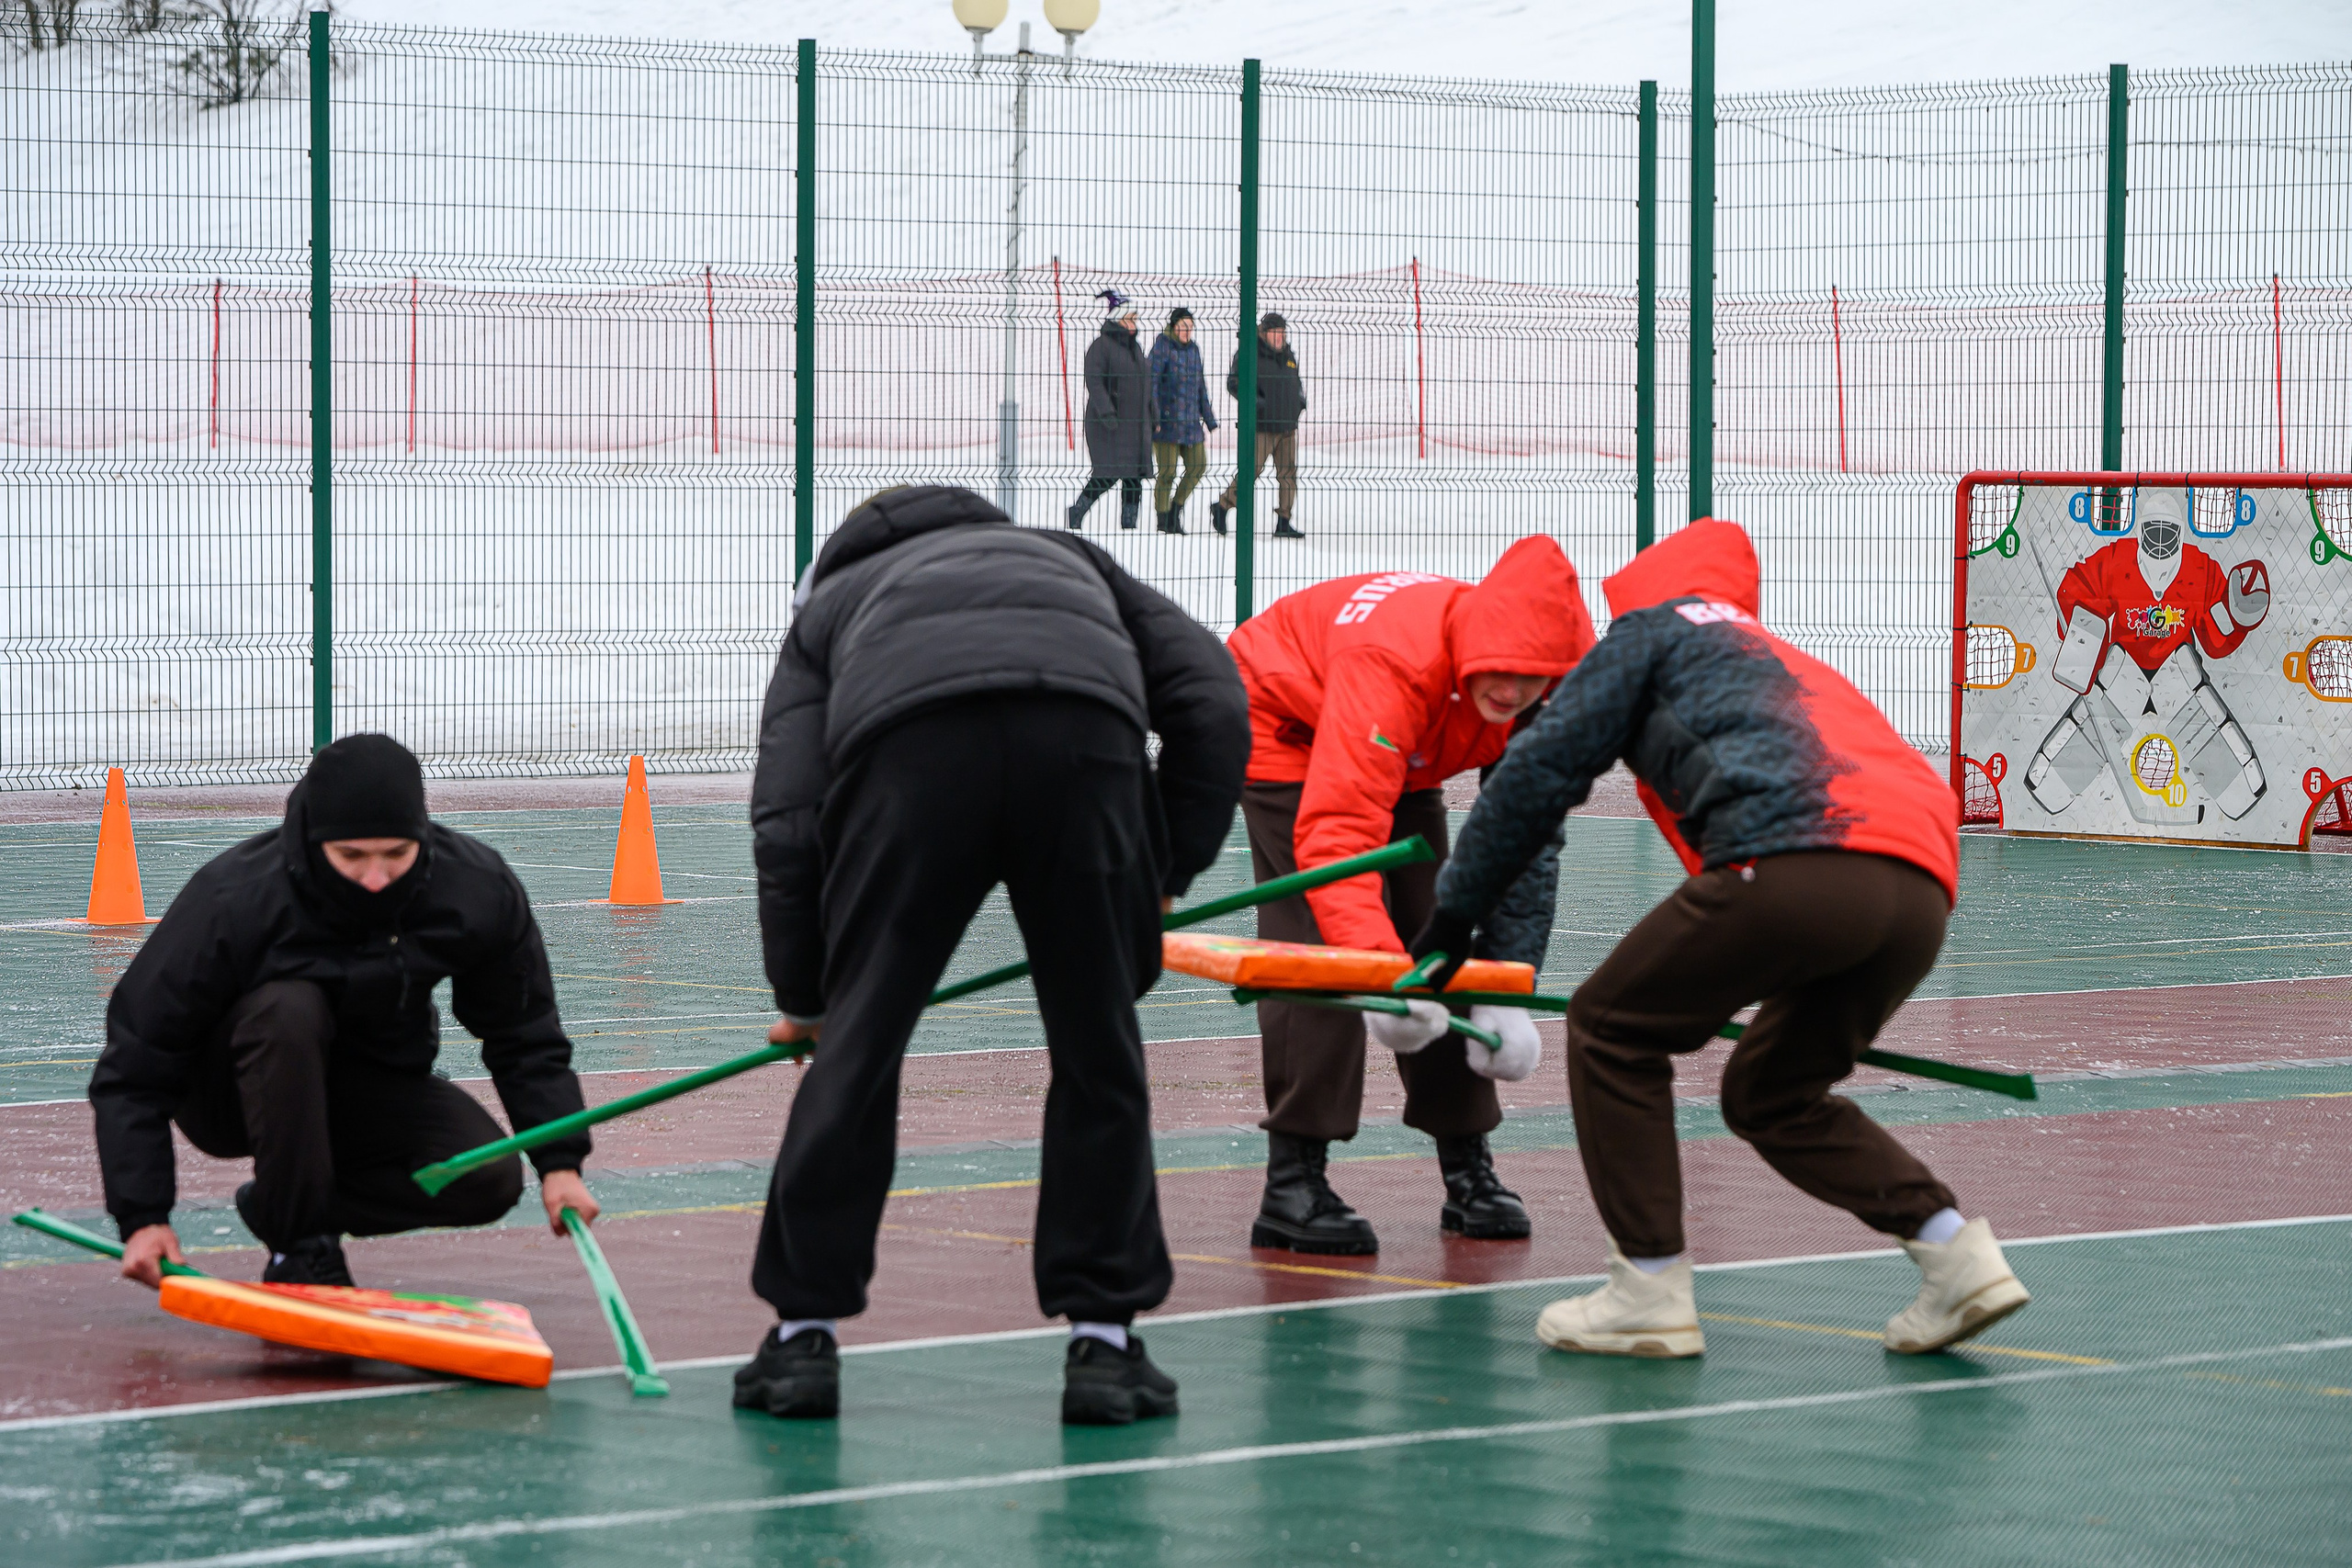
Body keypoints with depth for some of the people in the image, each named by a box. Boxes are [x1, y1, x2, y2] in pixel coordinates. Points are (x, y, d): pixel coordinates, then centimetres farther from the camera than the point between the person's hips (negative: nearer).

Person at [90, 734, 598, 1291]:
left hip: (373, 1090, 4)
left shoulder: (478, 892, -18)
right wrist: (142, 1217, -29)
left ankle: (279, 1204, -1)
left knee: (491, 1178, -23)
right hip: (229, 1094, -4)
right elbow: (134, 1068, -22)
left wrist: (560, 1162, -11)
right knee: (289, 1009, -37)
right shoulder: (232, 904, -28)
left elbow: (526, 1037, -2)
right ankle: (300, 1246, -23)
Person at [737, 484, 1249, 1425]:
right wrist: (1170, 869, 30)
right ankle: (1103, 1345, 18)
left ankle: (804, 1337, 17)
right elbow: (1211, 697, 25)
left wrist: (802, 998, 34)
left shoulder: (828, 605, 38)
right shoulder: (1070, 558, 43)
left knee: (858, 1045, 12)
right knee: (1098, 1051, 15)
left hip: (907, 747, -1)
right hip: (1086, 733, 1)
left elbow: (787, 825, 24)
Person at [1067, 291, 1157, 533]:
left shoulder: (1134, 347, 18)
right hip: (1108, 423, -8)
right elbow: (1094, 381, -16)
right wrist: (1106, 413, -26)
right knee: (1109, 473, -11)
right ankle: (1075, 514, 3)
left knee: (1134, 476, 3)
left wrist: (1153, 417, 23)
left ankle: (1129, 522, 8)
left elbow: (1145, 383, 25)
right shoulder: (1101, 346, -8)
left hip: (1136, 423, 8)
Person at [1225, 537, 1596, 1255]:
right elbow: (1337, 833, -51)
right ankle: (1293, 1183, -19)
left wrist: (1507, 994, -25)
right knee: (1318, 943, -20)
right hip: (1285, 728, -6)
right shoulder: (1395, 664, -44)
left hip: (1404, 759, 6)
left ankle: (1468, 1169, 11)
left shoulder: (1540, 704, -24)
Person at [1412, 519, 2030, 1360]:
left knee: (1613, 1030, 11)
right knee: (1771, 1094, 25)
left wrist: (1455, 914, 23)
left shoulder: (1656, 631, 20)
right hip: (1923, 889, 7)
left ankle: (1652, 1287, 8)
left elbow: (1542, 768, 15)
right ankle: (1956, 1249, 12)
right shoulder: (1790, 663, 40)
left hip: (1802, 857, -7)